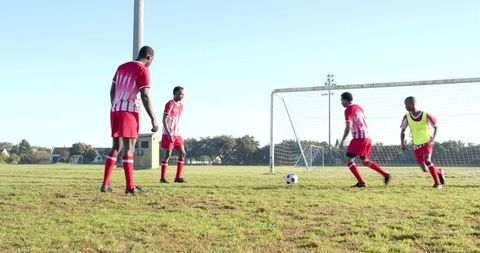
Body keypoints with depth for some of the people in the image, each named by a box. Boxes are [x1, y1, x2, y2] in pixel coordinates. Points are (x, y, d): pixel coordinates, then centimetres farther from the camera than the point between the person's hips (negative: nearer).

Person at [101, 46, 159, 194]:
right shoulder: (143, 70, -5)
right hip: (129, 110, -7)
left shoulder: (122, 67, 18)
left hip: (115, 110, 7)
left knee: (116, 147, 13)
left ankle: (105, 184, 10)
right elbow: (145, 96, -14)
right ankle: (130, 187, -10)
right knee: (129, 147, -8)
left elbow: (112, 91, 17)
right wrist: (153, 119, -15)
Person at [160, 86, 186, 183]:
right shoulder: (170, 104, -12)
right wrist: (169, 134, -23)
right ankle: (162, 178, 3)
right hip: (168, 134, -8)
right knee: (168, 155, -6)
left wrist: (177, 133, 18)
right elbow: (164, 120, -17)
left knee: (182, 153, 3)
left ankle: (178, 177, 7)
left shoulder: (180, 106, 15)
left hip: (176, 134, 8)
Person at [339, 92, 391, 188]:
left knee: (348, 159, -4)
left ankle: (361, 182, -9)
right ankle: (385, 175, 13)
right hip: (367, 137, 9)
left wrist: (342, 141, -14)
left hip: (359, 138, -9)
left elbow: (348, 127, -17)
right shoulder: (358, 108, 20)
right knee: (365, 161, 19)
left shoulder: (348, 110, -8)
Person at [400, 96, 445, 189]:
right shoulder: (407, 117, -4)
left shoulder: (426, 115, -13)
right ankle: (439, 172, 33)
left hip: (427, 143, -4)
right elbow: (402, 131, 7)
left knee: (427, 160, -29)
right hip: (416, 145, 4)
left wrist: (433, 139, -17)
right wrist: (402, 143, -6)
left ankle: (437, 183, -16)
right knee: (425, 169, 2)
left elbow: (435, 127, -3)